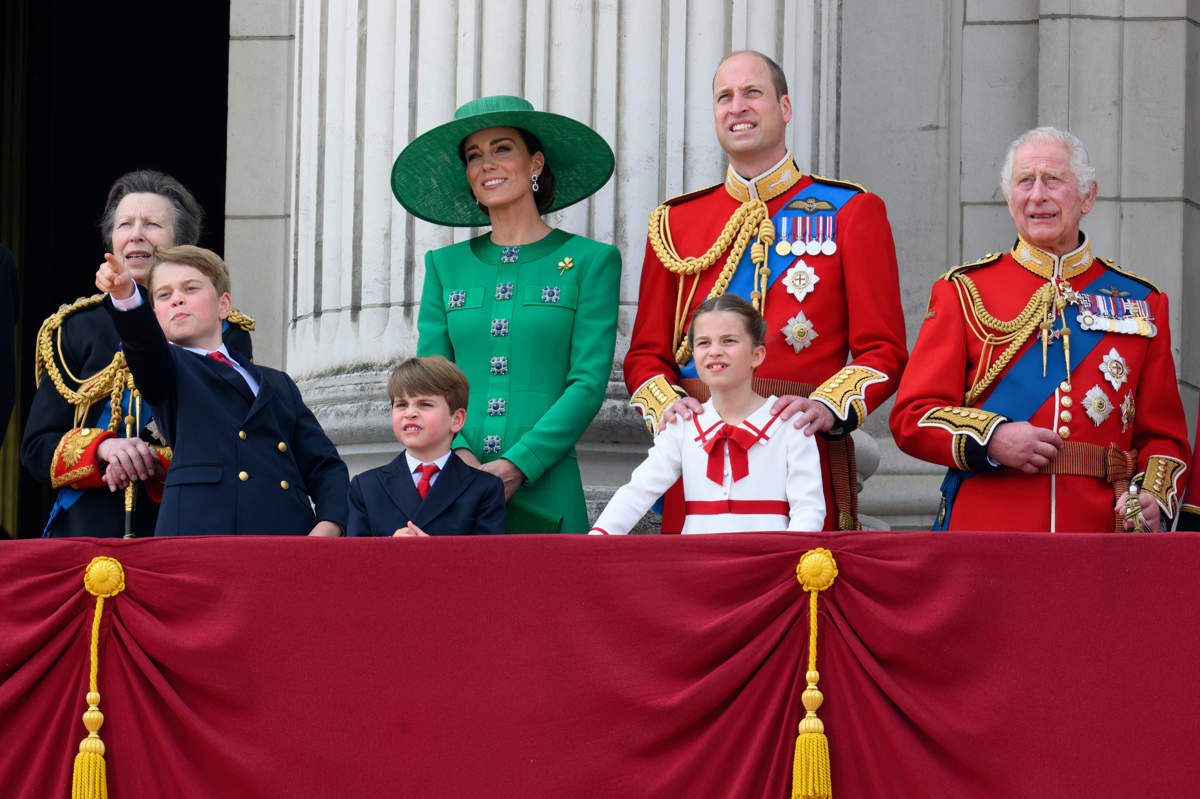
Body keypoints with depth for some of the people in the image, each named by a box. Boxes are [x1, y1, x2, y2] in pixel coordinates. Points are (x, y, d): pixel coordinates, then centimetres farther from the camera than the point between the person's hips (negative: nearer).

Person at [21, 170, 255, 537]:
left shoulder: (225, 333, 8)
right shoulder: (78, 328, 13)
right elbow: (36, 448, 9)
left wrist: (154, 465, -16)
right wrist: (102, 448, -11)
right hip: (91, 531, 1)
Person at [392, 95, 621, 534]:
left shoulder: (590, 262, 5)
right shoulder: (445, 265, 15)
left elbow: (589, 383, -3)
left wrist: (518, 465, -14)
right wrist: (458, 455, -10)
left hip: (544, 491, -2)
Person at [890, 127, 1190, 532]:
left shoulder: (1141, 302, 13)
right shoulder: (963, 291, 8)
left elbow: (1163, 434, 14)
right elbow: (912, 416, 3)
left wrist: (1153, 496, -6)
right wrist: (991, 439, -14)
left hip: (1100, 529, 2)